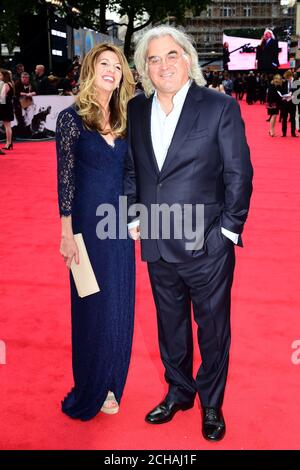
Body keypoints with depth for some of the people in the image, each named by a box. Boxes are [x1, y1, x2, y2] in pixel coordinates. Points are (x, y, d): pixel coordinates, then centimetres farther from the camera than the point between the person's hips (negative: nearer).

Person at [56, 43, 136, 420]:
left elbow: (131, 173, 11)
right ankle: (91, 392, 26)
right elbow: (65, 178, -8)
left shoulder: (125, 119, 7)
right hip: (88, 223, -5)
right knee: (94, 307, 6)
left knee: (119, 306, 12)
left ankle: (111, 383, 31)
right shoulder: (72, 118, -7)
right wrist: (67, 233, -11)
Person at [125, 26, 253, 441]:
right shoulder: (136, 110, 6)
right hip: (157, 245, 4)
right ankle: (179, 392, 41)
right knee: (170, 326, 20)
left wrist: (229, 229, -9)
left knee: (213, 329, 11)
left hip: (207, 246, -4)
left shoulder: (220, 106, -7)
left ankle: (211, 404, 33)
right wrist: (133, 217, 6)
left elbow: (239, 173, -7)